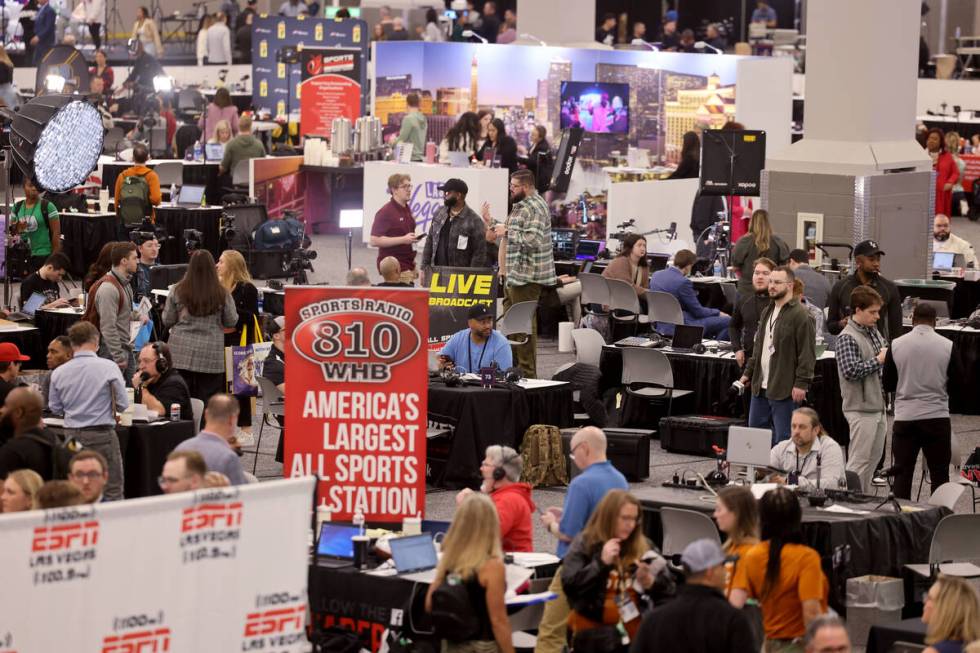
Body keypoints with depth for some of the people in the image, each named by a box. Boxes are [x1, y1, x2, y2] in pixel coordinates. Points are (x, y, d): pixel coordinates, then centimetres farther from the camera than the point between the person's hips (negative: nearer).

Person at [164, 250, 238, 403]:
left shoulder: (178, 291, -5)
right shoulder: (222, 294, -7)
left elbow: (167, 321, 3)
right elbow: (231, 322, 3)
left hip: (181, 355, 1)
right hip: (210, 356, -1)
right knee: (209, 403, 3)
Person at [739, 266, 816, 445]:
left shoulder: (800, 315, -12)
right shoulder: (767, 312, 17)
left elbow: (807, 353, -16)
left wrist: (801, 383, -19)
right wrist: (748, 372, 21)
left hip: (784, 389, -9)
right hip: (760, 386, 9)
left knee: (782, 437, -3)